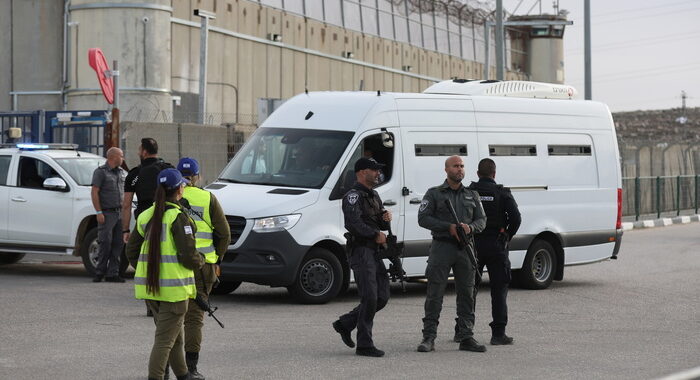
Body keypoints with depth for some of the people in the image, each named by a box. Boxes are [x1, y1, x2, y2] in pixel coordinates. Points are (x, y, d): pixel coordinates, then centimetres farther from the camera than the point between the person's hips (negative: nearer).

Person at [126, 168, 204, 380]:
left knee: (175, 337, 22)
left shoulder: (145, 216, 6)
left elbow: (131, 251, 11)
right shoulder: (178, 218, -14)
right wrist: (200, 262, 4)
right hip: (173, 287, -7)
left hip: (148, 286, 7)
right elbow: (189, 256, -18)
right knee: (165, 340, -3)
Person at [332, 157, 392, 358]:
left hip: (375, 253, 9)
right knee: (370, 299, -10)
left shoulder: (374, 196, 20)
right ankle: (364, 345, -4)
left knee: (382, 297, 8)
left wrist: (386, 218, 3)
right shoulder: (353, 196, -9)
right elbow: (354, 223, -23)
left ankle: (345, 324, 20)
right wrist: (376, 235, -19)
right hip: (361, 252, -9)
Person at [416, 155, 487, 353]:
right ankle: (428, 338, -3)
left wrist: (470, 227, -11)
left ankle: (467, 338, 8)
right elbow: (423, 218, -5)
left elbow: (481, 219, 12)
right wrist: (449, 227, -15)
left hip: (465, 248, 4)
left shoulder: (472, 195, 16)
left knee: (467, 294, 4)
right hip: (442, 247, -4)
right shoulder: (434, 194, 4)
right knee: (435, 294, -5)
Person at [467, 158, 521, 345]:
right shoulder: (502, 193, -3)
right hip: (496, 246, -2)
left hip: (473, 245, 2)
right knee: (499, 289, 3)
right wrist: (508, 236, 4)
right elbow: (515, 217, -12)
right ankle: (498, 333, -2)